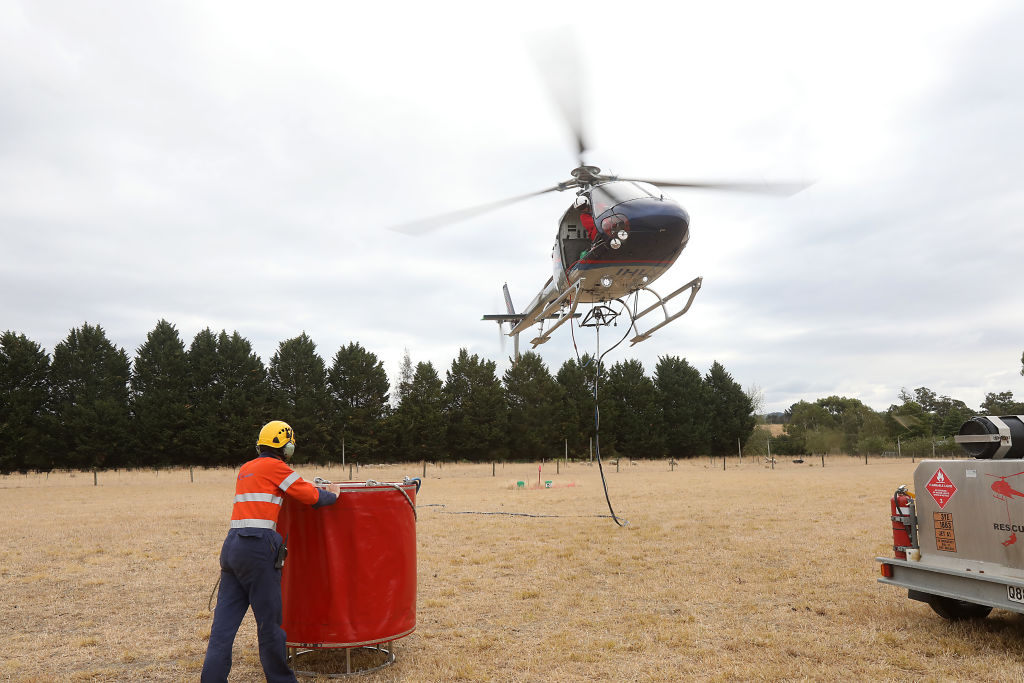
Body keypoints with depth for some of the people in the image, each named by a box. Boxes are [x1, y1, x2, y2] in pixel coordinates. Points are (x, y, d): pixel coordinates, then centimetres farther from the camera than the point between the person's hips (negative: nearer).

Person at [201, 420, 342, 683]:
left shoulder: (245, 469, 19)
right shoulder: (275, 467, -4)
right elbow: (311, 496, -2)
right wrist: (332, 495, 18)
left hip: (232, 544, 8)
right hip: (258, 547, -8)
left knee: (224, 623, 8)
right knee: (269, 623, 5)